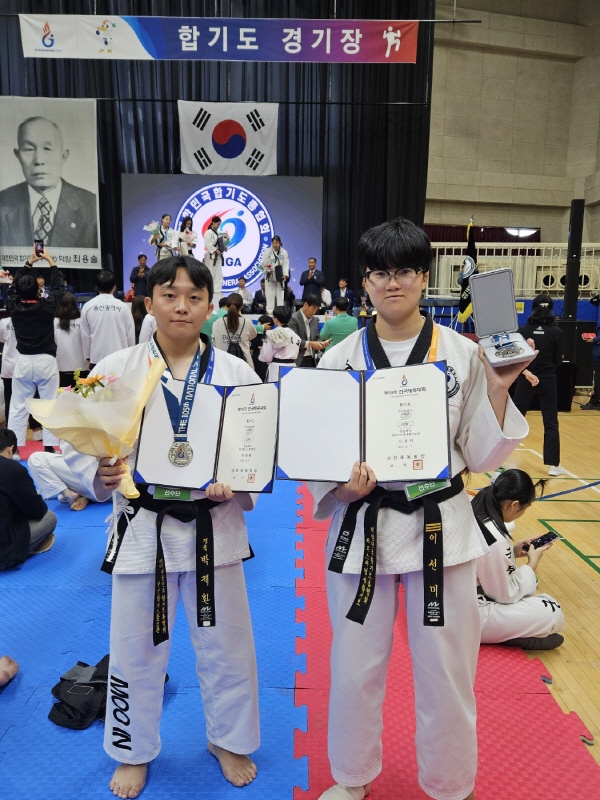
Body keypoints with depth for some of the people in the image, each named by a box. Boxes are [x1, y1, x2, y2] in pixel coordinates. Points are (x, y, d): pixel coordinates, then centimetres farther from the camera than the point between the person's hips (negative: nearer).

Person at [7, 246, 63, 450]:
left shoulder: (14, 307, -2)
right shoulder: (47, 306, -9)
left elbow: (14, 285, 16)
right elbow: (58, 286, 6)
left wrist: (30, 262, 22)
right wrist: (49, 260, 15)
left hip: (23, 362, 2)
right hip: (46, 361, -2)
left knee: (17, 407, 7)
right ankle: (50, 446, 3)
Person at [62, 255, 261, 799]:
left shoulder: (234, 372, -3)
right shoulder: (117, 370, -4)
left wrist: (234, 486, -18)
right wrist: (102, 474, -20)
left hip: (214, 526, 1)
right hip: (143, 527, 0)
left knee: (226, 645, 15)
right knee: (136, 649, 16)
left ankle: (228, 740, 45)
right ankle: (134, 750, 45)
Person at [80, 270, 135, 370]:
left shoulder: (87, 307, 1)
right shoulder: (123, 306, -4)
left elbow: (85, 335, 5)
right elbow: (130, 335, 1)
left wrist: (88, 357, 16)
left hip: (96, 358, 1)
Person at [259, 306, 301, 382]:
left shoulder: (272, 334, -9)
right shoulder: (295, 335, 5)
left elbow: (266, 356, -5)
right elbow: (295, 354, 12)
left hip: (276, 368, -5)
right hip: (291, 367, 5)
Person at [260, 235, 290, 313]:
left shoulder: (284, 252, 0)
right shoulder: (267, 252, -4)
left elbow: (286, 264, -5)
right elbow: (263, 263, -3)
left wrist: (285, 275, -16)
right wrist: (268, 270, -20)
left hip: (280, 276, 2)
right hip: (270, 276, -2)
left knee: (280, 293, 5)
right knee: (270, 293, -2)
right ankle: (270, 310, 4)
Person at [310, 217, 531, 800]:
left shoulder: (462, 354, -3)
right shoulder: (340, 360, -3)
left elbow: (481, 455, 0)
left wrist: (498, 390, -13)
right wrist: (341, 488, -17)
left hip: (441, 528, 0)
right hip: (362, 527, 1)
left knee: (446, 670, 14)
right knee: (356, 665, 16)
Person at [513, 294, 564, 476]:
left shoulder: (523, 330, -3)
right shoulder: (557, 332, -5)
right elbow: (558, 360, 2)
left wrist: (526, 372, -12)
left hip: (525, 380, 1)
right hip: (547, 381, -1)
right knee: (551, 423, 4)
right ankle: (553, 465, 4)